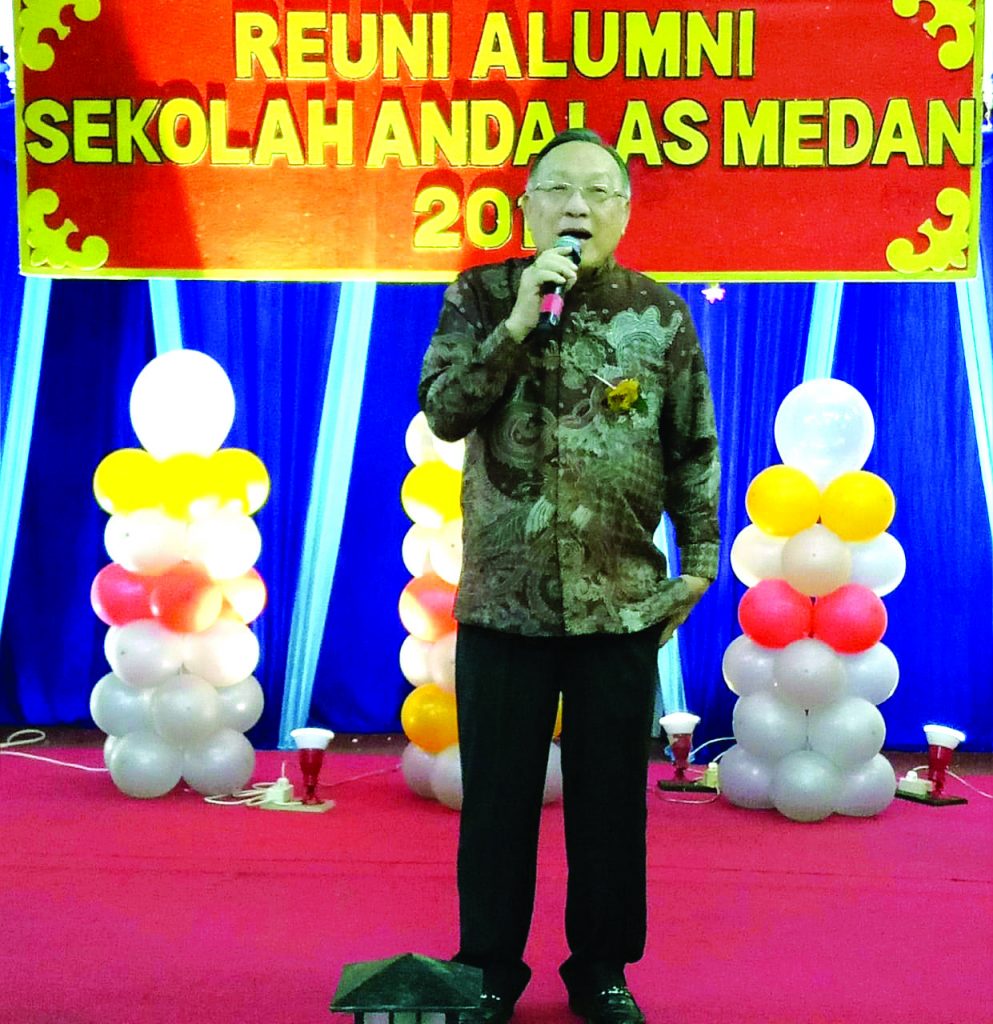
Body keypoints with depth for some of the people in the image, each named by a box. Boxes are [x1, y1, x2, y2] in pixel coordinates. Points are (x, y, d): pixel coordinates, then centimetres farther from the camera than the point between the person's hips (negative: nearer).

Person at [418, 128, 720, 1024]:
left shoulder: (661, 314, 2)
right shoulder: (481, 297, 2)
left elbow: (695, 451, 6)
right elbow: (444, 414, -10)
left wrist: (699, 561, 3)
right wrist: (519, 321, -18)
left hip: (623, 605, 0)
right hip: (503, 602, 0)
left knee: (611, 797, 10)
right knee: (497, 795, 9)